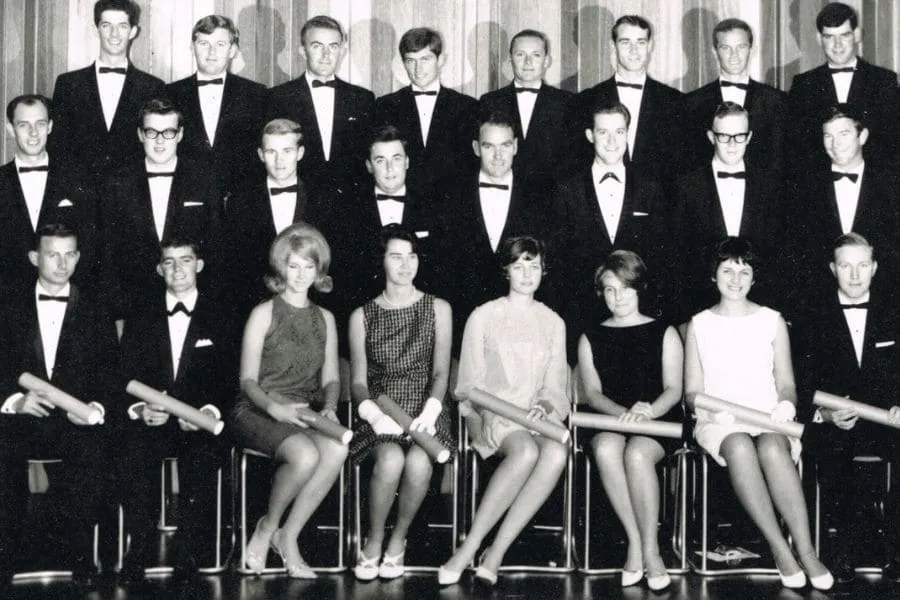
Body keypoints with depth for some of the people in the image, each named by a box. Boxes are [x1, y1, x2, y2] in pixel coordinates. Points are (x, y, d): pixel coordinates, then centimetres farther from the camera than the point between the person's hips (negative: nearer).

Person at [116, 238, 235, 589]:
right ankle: (139, 550, -23)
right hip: (149, 421, 1)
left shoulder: (219, 318, 12)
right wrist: (140, 409, -12)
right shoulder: (140, 319, 16)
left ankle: (187, 552, -24)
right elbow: (124, 377, 9)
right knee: (133, 449, -32)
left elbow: (229, 382, 5)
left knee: (203, 455, -34)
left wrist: (209, 411, -15)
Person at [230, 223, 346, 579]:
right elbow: (248, 380, -2)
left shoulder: (325, 319, 16)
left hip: (304, 414, 4)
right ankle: (268, 527, -8)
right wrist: (275, 407, -22)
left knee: (337, 449, -32)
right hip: (258, 412, -4)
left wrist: (329, 408, -8)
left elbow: (331, 378, 15)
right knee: (305, 455, -36)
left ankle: (287, 536, -18)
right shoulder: (263, 314, 2)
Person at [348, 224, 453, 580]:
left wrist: (431, 408, -17)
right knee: (391, 458, -34)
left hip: (425, 410, 0)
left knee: (419, 460, -34)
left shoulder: (438, 309, 10)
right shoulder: (362, 316, 11)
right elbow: (358, 381, 7)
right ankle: (374, 540, -11)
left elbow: (441, 371, 3)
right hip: (381, 412, 0)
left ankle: (399, 539, -9)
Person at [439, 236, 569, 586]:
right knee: (526, 451, -38)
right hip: (489, 414, -3)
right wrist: (488, 409, -15)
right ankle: (468, 550, -34)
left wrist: (545, 404, -10)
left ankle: (495, 554, -34)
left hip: (538, 414, 3)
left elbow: (556, 386, 13)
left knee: (557, 453, -35)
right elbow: (470, 383, 5)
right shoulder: (484, 316, 10)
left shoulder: (553, 323, 19)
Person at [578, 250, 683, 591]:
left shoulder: (663, 334, 12)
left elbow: (673, 389, 2)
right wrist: (624, 412, -16)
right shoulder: (591, 339, 16)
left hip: (659, 422, -1)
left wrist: (648, 410, -20)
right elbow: (593, 393, 5)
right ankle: (635, 541, -28)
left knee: (637, 454, -37)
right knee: (606, 448, -36)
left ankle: (650, 549, -25)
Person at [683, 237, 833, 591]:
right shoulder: (699, 325, 12)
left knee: (772, 448, -38)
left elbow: (786, 383, 11)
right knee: (739, 446, -39)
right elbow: (691, 390, 10)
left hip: (768, 420, 0)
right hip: (718, 424, 0)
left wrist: (786, 403, -12)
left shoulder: (772, 321, 13)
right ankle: (780, 550, -36)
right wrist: (702, 406, -13)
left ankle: (806, 552, -38)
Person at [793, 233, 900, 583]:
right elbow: (802, 386, 2)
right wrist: (826, 414, -17)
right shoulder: (812, 320, 7)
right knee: (831, 450, -35)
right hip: (832, 423, -1)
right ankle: (846, 544, -17)